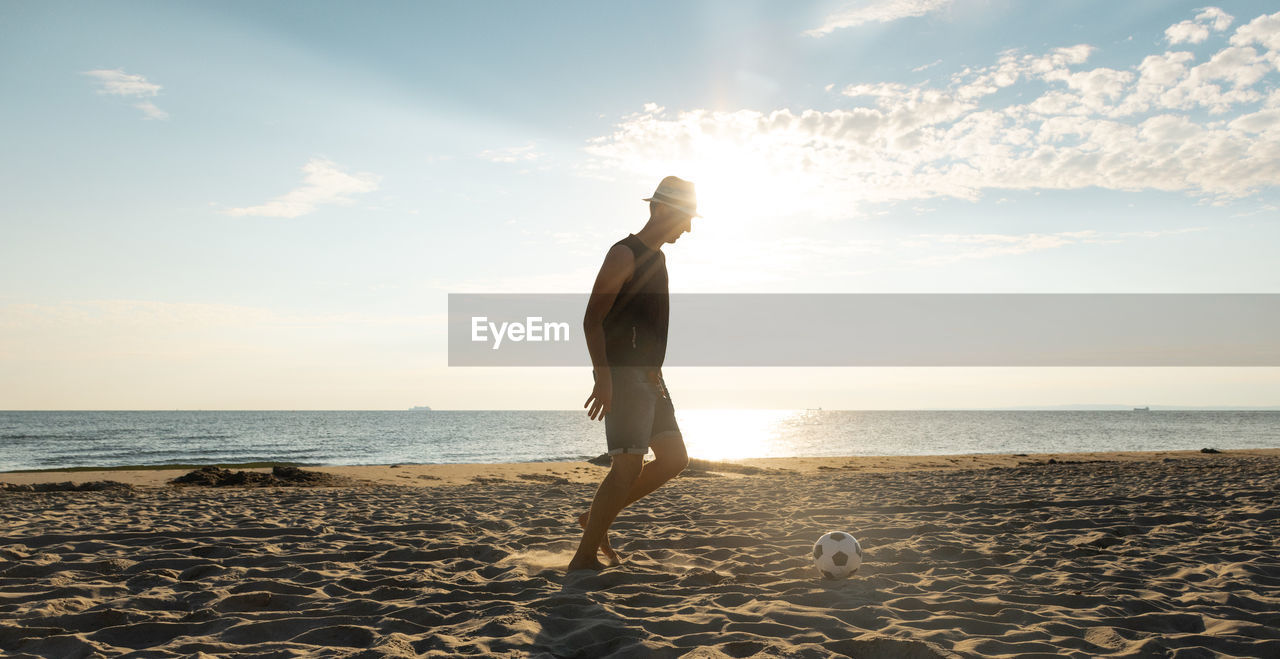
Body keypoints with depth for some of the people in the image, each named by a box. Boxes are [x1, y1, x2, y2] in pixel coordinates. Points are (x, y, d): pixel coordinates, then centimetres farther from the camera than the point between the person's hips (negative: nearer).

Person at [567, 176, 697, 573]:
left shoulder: (656, 257, 18)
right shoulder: (624, 255, -11)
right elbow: (592, 320, -17)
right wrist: (603, 376, -26)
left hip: (648, 376, 10)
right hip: (623, 376, -9)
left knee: (674, 459, 8)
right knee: (628, 466, -12)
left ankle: (596, 520, 16)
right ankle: (585, 558, -2)